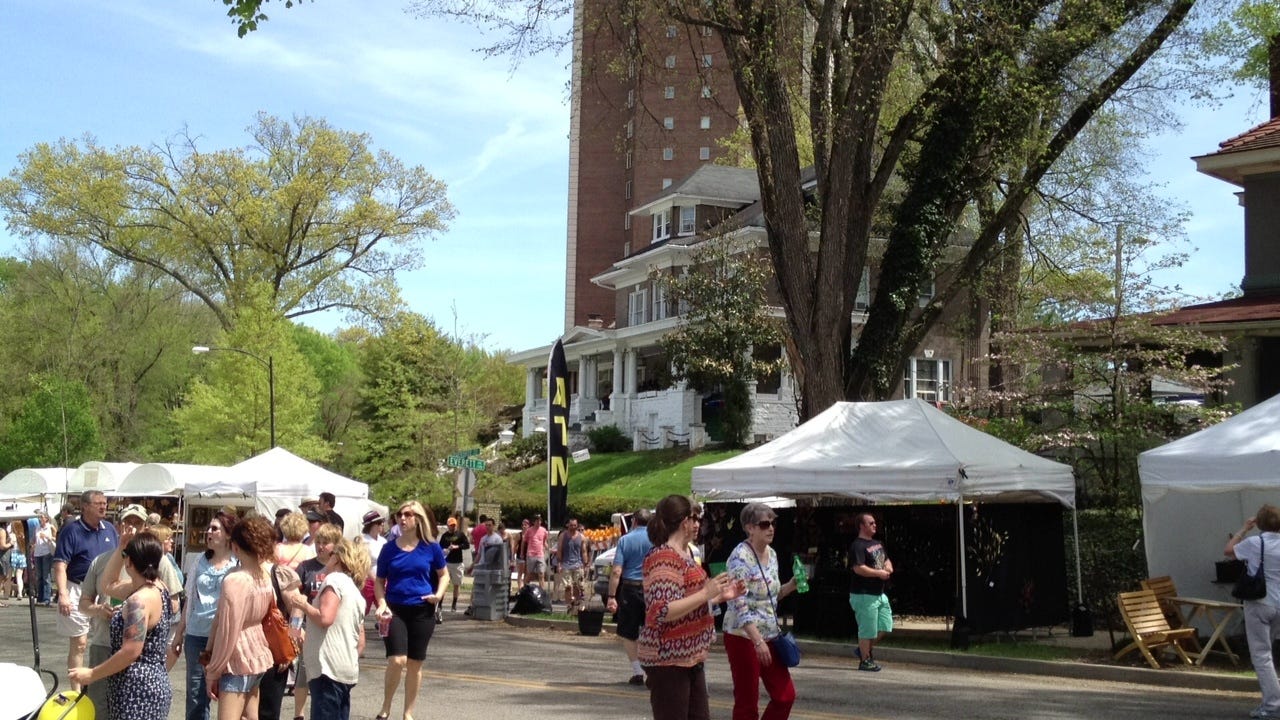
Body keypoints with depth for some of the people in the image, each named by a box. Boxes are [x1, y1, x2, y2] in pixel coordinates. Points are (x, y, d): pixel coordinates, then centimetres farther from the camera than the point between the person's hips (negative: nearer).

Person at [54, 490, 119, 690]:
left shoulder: (109, 529, 7)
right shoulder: (72, 530, -9)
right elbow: (60, 564, -14)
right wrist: (63, 594, -23)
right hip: (78, 592, -5)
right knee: (79, 643, -1)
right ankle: (76, 690, 7)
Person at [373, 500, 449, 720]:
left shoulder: (431, 547, -1)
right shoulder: (389, 549, 1)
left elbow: (444, 575, 10)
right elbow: (379, 581, 7)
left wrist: (438, 595, -9)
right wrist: (382, 604, -10)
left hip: (422, 612, 1)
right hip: (395, 610, -1)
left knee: (415, 664, 8)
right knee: (397, 660, -15)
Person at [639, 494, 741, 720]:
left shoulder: (685, 553, 14)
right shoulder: (664, 557, -18)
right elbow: (662, 611, -28)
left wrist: (720, 596, 15)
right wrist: (705, 594, -24)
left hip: (691, 658, 10)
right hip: (667, 659, -10)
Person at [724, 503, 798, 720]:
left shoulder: (771, 554, 8)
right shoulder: (740, 557, -17)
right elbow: (739, 604, -23)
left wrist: (792, 585, 1)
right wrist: (758, 641, -28)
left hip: (769, 635, 8)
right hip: (744, 637, -8)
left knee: (785, 695, 9)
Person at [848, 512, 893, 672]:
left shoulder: (878, 543, 16)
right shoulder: (858, 546, -14)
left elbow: (887, 560, 27)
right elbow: (858, 568, -24)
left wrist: (888, 567, 3)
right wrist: (879, 573, -18)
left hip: (879, 593, 9)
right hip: (864, 594, -9)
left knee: (885, 625, 12)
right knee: (868, 629, -3)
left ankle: (865, 649, 28)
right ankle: (865, 660, 9)